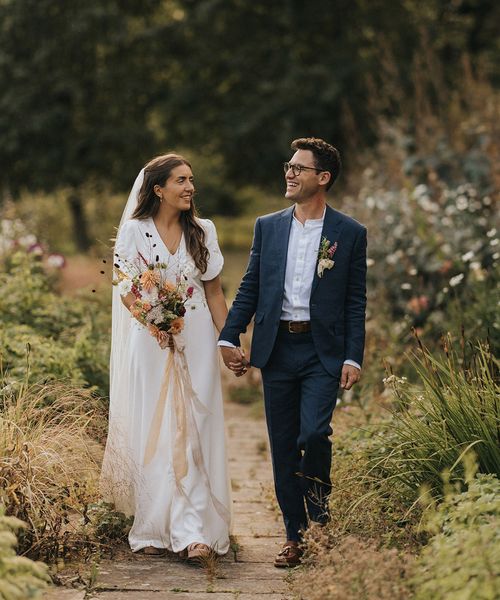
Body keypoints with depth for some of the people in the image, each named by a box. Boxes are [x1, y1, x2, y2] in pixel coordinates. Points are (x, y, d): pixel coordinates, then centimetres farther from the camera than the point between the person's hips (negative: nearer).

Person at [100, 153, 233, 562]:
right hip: (150, 341, -1)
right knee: (153, 432, 0)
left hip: (196, 342, 2)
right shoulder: (134, 230, 0)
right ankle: (154, 529, 9)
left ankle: (192, 532, -7)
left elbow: (214, 292, 10)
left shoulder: (203, 231, 7)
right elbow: (126, 290, -2)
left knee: (194, 432, -4)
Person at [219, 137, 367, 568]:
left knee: (314, 432, -19)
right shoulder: (268, 226, 9)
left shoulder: (350, 233, 1)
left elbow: (356, 302, 1)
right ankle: (296, 536, 15)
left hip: (323, 352, -3)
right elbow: (249, 288, 10)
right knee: (283, 447, 5)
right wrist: (229, 337, 0)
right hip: (276, 350, 3)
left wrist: (353, 358, -6)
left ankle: (319, 493, 13)